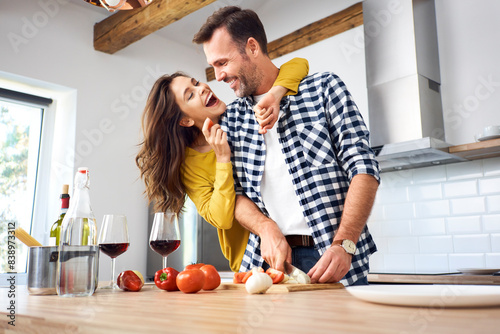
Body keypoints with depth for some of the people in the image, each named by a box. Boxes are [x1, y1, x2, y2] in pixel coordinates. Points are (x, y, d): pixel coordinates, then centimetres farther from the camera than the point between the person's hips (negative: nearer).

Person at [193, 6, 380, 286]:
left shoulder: (324, 88, 2)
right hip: (267, 259, 3)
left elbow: (364, 168, -5)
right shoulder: (231, 118, 13)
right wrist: (266, 228, -10)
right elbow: (233, 193, 10)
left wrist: (343, 244, -17)